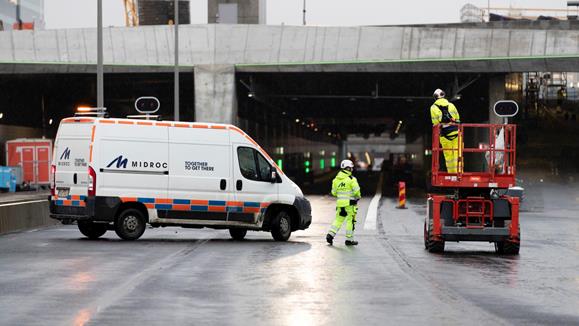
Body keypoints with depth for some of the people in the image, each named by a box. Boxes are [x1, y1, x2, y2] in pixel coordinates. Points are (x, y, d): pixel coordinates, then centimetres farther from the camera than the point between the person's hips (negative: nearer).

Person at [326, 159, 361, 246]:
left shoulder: (336, 179, 7)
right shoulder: (351, 179, -11)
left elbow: (334, 192, 12)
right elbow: (356, 191, -13)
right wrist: (358, 196, 8)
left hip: (340, 203, 5)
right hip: (350, 203, -5)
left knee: (338, 219, 12)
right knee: (350, 221, 3)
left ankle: (330, 234, -2)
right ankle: (349, 239, 5)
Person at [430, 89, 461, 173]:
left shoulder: (433, 108, 3)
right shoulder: (451, 105, 12)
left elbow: (435, 123, -1)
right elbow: (458, 119, 12)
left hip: (445, 134, -2)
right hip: (455, 131, 2)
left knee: (448, 155, 3)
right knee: (457, 153, 2)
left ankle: (451, 173, 4)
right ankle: (458, 172, -2)